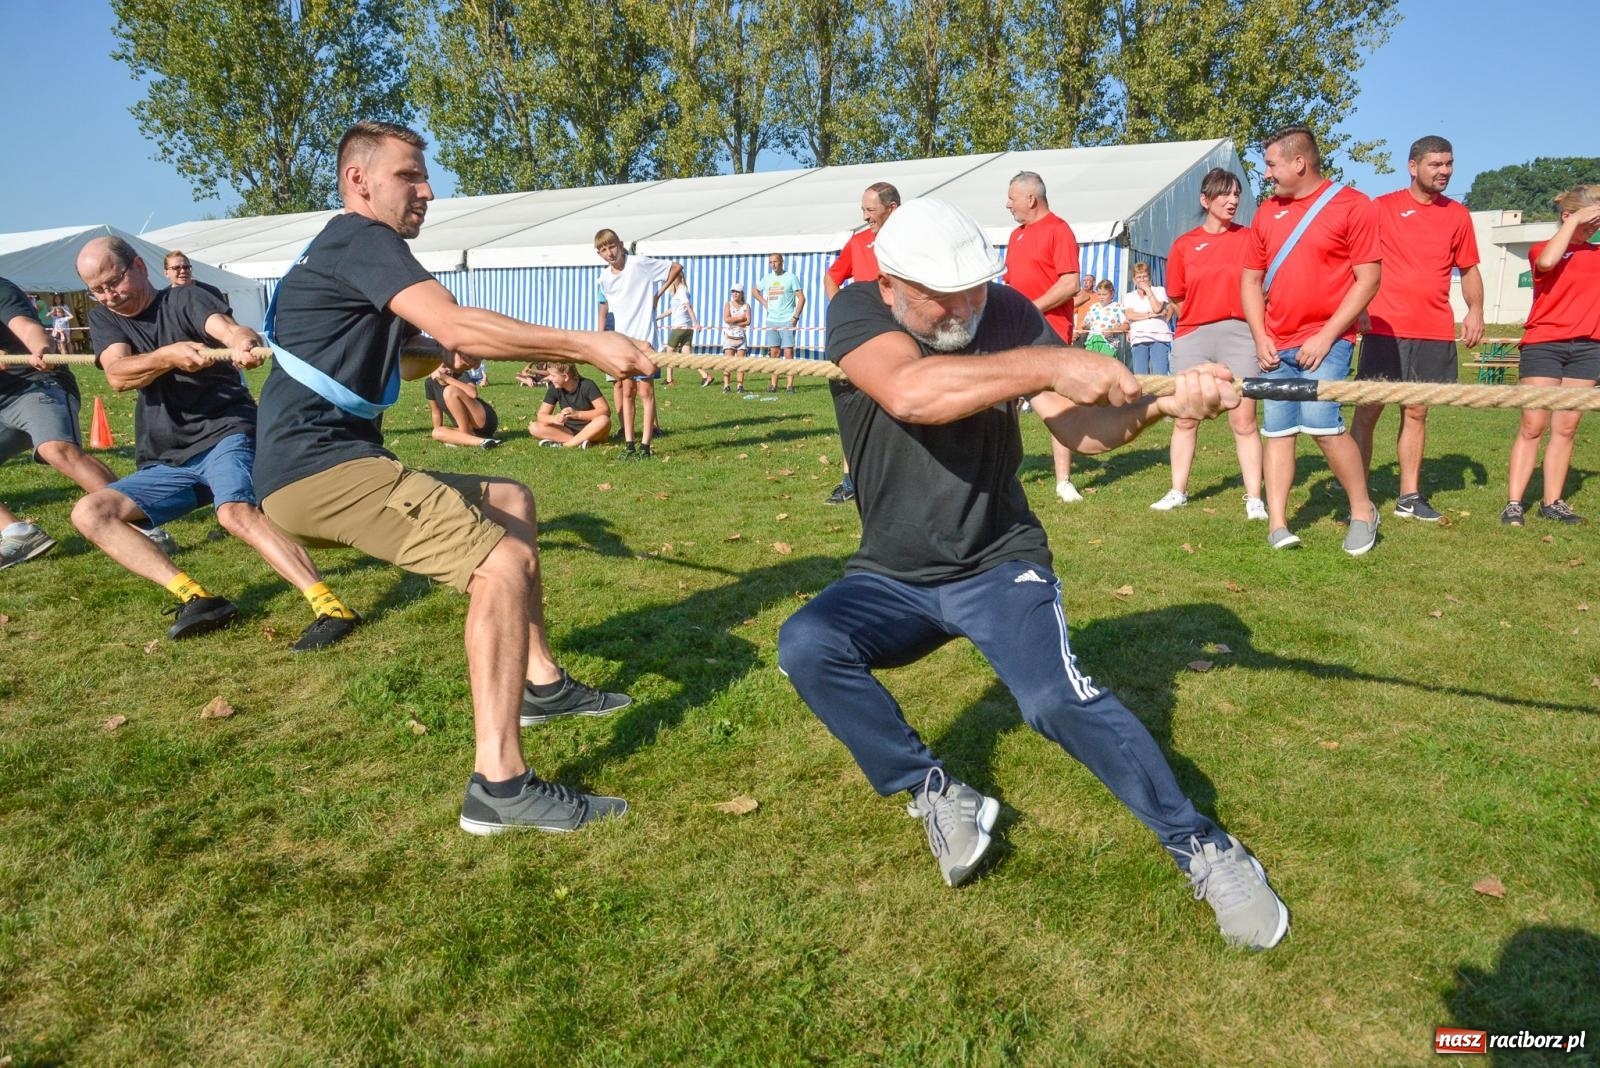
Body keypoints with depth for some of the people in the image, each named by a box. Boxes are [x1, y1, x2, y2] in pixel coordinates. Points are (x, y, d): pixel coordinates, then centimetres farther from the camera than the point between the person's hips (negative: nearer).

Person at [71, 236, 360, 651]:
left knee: (235, 512, -34)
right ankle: (197, 599, -22)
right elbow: (118, 375, -10)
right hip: (166, 464, 7)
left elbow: (228, 327, -25)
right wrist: (169, 354, -32)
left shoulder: (185, 299, -1)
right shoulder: (104, 319, 11)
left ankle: (329, 607, -44)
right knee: (88, 512, -10)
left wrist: (245, 342, -51)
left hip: (225, 434, -7)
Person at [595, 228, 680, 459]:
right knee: (626, 391, 8)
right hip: (621, 340, 6)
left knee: (645, 392, -5)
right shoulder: (604, 278, 7)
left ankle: (645, 446, -3)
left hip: (644, 338, -6)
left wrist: (658, 295, -5)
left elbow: (676, 267, -6)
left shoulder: (640, 264, -10)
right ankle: (629, 444, 13)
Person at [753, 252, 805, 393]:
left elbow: (801, 298, -5)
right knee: (774, 352, 7)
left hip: (787, 321, -5)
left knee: (788, 353, -7)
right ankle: (773, 384, 10)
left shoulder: (791, 277, -3)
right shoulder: (767, 278, 11)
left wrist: (795, 317, -11)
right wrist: (765, 304, 13)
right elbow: (755, 291, 28)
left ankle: (790, 384, -5)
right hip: (771, 321, 5)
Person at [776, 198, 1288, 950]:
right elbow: (909, 392, -36)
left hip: (999, 564, 0)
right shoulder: (855, 312, -13)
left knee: (1057, 698, -25)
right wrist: (1048, 364, -38)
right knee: (806, 645, -26)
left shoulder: (1006, 314, -6)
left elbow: (1084, 429, -12)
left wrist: (1161, 404, -32)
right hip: (891, 578, 1)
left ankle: (1205, 850, -5)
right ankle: (937, 795, -8)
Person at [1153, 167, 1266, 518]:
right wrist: (1204, 315, 5)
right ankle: (1178, 491, 19)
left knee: (1244, 420, -2)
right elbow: (1176, 297, 10)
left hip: (1239, 334, -2)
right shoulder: (1184, 245, 5)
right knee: (1185, 418, 8)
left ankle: (1254, 498, 4)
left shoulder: (1249, 238, 2)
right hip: (1192, 336, 2)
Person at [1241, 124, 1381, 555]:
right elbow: (1251, 280, 14)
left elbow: (1368, 278, -7)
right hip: (1277, 345, 5)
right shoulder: (1267, 212, 12)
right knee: (1277, 431, 3)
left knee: (1321, 422, -18)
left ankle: (1363, 512, 1)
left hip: (1326, 340, -5)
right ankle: (1277, 524, 8)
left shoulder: (1351, 205, -3)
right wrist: (1260, 338, 2)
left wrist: (1326, 336, -14)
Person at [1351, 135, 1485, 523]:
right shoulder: (1383, 207, 2)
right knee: (1368, 410, -5)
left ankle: (1410, 496, 14)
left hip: (1434, 332, 4)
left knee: (1416, 412, 8)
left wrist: (1475, 309, 0)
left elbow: (1469, 269, 16)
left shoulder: (1458, 215, 11)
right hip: (1384, 327, -3)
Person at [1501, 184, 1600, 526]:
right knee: (1532, 425, -7)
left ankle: (1552, 502, 10)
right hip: (1544, 344, -4)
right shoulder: (1543, 248, 2)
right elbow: (1546, 262, -21)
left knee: (1566, 427, 5)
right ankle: (1513, 503, -6)